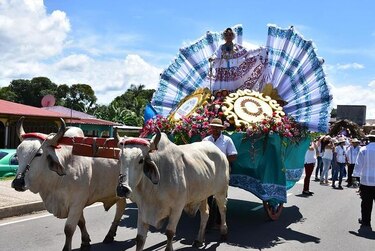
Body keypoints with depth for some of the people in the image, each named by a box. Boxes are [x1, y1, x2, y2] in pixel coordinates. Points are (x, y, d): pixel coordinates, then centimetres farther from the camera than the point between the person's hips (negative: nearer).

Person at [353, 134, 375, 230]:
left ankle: (365, 221, 21)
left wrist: (356, 174, 7)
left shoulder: (364, 150, -11)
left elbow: (358, 165, -8)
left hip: (366, 181, -1)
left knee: (366, 203, 11)